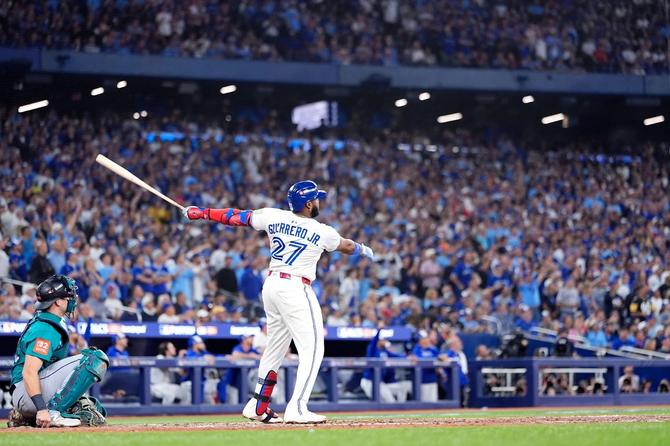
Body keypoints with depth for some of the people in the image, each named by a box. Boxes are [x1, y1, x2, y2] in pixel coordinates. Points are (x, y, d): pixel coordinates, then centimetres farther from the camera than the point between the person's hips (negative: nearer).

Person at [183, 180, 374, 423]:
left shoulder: (274, 216, 3)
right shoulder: (322, 232, -7)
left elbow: (237, 216, 9)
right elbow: (345, 246, 13)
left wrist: (201, 212, 19)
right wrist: (363, 249, 36)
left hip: (271, 285, 7)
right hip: (296, 289, -7)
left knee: (275, 348, 19)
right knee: (312, 350, -6)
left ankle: (258, 406, 25)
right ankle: (296, 409, -17)